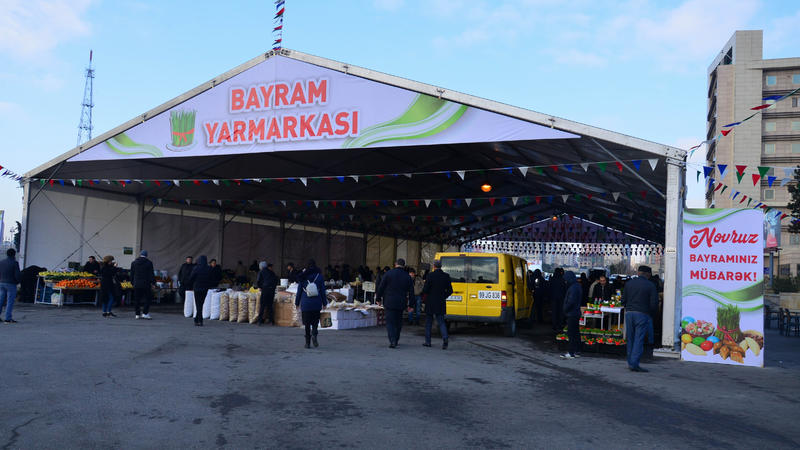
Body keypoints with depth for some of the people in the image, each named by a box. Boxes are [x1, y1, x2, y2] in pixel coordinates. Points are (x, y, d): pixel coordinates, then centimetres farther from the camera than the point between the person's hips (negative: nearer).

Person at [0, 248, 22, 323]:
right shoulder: (15, 263, -11)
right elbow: (18, 275, -15)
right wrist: (18, 281, 5)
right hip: (11, 284, -6)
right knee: (10, 302, -2)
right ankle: (8, 319, -3)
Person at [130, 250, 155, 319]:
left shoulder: (133, 263, 7)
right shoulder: (149, 263, -4)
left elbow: (131, 274, 11)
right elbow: (151, 274, -5)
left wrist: (132, 282, 19)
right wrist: (153, 282, 0)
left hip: (136, 284, 4)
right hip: (146, 284, -3)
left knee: (137, 300, 9)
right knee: (147, 299, 3)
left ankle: (138, 314, 11)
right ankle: (145, 313, -6)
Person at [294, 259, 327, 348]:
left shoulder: (302, 277, -1)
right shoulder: (319, 276, -1)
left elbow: (299, 291, 4)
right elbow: (323, 291, 2)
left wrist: (297, 302, 13)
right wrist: (324, 303, 9)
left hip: (305, 304, 0)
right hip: (316, 304, 0)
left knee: (307, 324, 7)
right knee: (315, 321, 13)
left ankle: (308, 343, 6)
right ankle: (314, 334, -15)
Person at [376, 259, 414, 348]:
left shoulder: (388, 274, -4)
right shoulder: (407, 277, 5)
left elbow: (381, 287, -3)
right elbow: (411, 292, 8)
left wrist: (378, 298, 7)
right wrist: (410, 305, 14)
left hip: (389, 303, -3)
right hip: (401, 304, 3)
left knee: (390, 322, -1)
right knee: (398, 322, 15)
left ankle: (392, 341, -16)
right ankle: (395, 341, 22)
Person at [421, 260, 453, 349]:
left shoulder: (431, 275, -11)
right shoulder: (446, 276, 0)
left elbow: (425, 290, -13)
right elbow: (450, 291, 1)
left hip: (430, 303, -3)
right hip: (441, 303, 3)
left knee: (428, 322, 11)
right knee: (441, 322, 6)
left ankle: (427, 341, 16)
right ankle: (445, 337, -18)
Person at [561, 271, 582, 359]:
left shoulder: (573, 288, -19)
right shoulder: (577, 286, 13)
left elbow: (570, 301, -24)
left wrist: (565, 310, -9)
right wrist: (566, 310, 14)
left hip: (572, 314, -10)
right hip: (576, 313, 10)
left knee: (571, 333, -6)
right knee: (576, 332, 15)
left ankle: (572, 353, -4)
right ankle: (577, 351, 22)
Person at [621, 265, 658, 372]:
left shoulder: (629, 283, 6)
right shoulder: (650, 285, -5)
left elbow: (623, 300, 7)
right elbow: (654, 304, -7)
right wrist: (648, 309, 12)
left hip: (629, 313, 4)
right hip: (642, 315, -4)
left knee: (630, 339, 12)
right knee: (639, 340, -3)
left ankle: (630, 362, 17)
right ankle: (634, 364, -8)